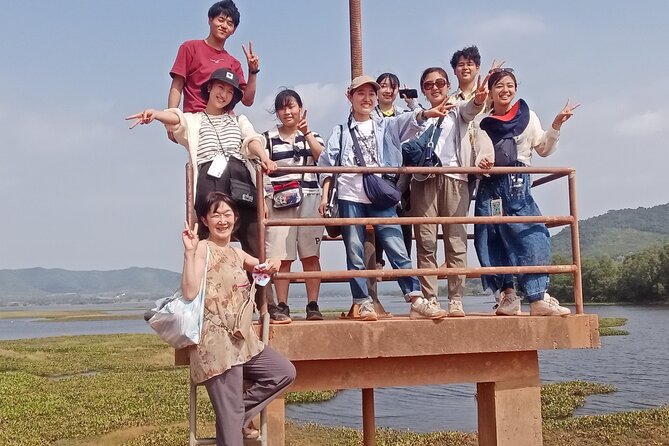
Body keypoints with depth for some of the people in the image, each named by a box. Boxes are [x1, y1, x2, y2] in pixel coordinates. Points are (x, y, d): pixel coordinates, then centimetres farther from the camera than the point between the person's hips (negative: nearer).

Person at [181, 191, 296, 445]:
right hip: (217, 342, -8)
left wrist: (272, 265, 8)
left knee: (285, 373, 11)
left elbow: (263, 268, 32)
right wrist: (189, 252, -26)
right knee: (229, 413, -4)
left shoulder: (236, 253, 14)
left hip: (243, 339, 8)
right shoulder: (203, 248, -9)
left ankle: (240, 415, 18)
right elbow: (189, 293, -21)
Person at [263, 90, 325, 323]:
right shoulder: (268, 138, 11)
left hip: (309, 200, 1)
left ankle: (313, 306, 2)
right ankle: (281, 307, -1)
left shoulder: (312, 136, 15)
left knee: (311, 256, -2)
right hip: (279, 201, -1)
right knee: (282, 257, -6)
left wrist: (307, 133, -11)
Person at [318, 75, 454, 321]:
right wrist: (325, 195, -3)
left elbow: (407, 121, -6)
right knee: (355, 253, 2)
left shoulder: (386, 127, 15)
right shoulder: (340, 132, 13)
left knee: (397, 250, -5)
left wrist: (427, 113, -27)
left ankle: (416, 300, -5)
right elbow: (328, 164, 8)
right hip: (350, 198, 0)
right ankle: (363, 303, 10)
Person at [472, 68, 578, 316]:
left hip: (519, 185, -1)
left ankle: (538, 298, -11)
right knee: (494, 240, -4)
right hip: (490, 186, 1)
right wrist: (481, 163, -11)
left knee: (530, 236, -12)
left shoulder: (527, 116, 13)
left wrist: (556, 126, -4)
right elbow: (480, 156, 12)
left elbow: (543, 149, 10)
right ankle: (508, 296, 1)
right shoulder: (482, 123, 13)